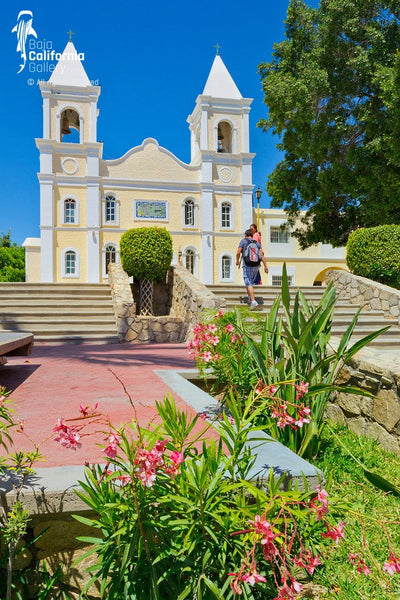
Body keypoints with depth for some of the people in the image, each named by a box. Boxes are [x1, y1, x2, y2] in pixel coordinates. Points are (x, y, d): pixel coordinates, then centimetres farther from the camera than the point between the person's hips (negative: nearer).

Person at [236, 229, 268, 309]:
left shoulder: (243, 241, 3)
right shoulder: (257, 243, 14)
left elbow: (238, 253, -6)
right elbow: (262, 254, 2)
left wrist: (237, 261, 12)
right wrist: (265, 266, -1)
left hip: (247, 265, -5)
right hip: (256, 265, 5)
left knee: (249, 284, -7)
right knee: (250, 282, 23)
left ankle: (253, 301, -20)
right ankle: (250, 298, 28)